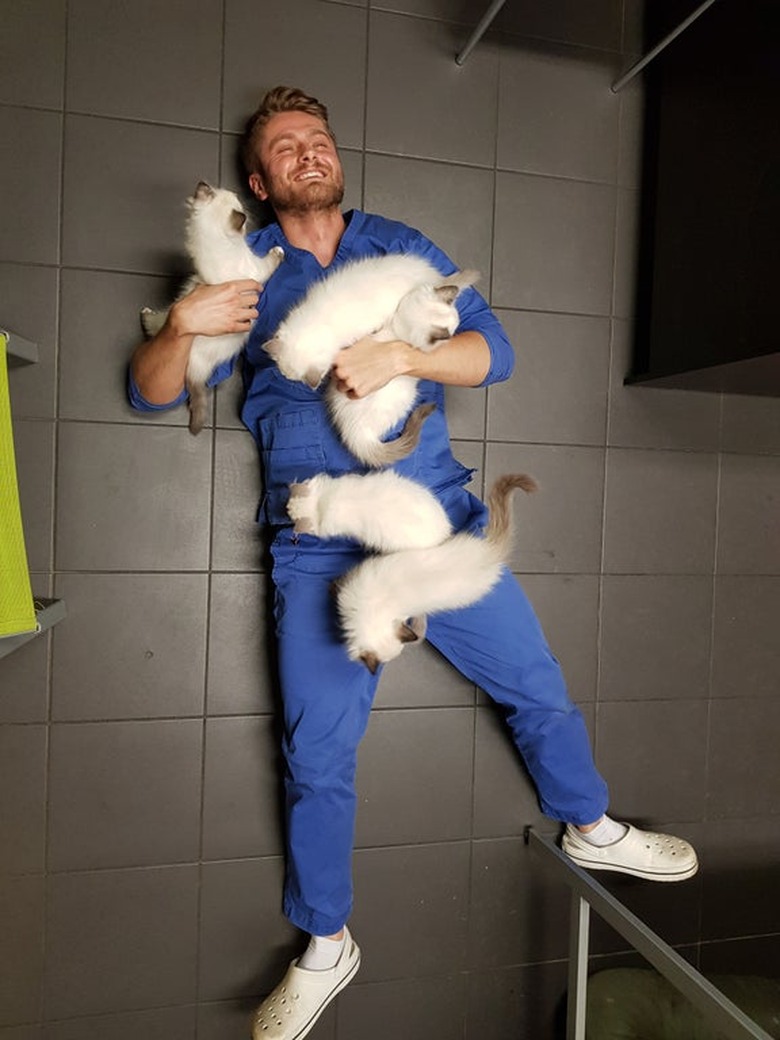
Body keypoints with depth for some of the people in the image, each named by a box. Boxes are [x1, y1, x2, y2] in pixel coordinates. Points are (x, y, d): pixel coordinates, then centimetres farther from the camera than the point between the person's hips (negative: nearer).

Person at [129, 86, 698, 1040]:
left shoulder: (404, 248, 11)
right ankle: (324, 947, 29)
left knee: (538, 688, 12)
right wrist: (181, 324, -15)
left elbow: (492, 351, 0)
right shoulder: (241, 271, 9)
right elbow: (152, 391, 6)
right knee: (316, 758, 4)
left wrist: (399, 355, -18)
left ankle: (590, 826, 42)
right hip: (320, 549, -1)